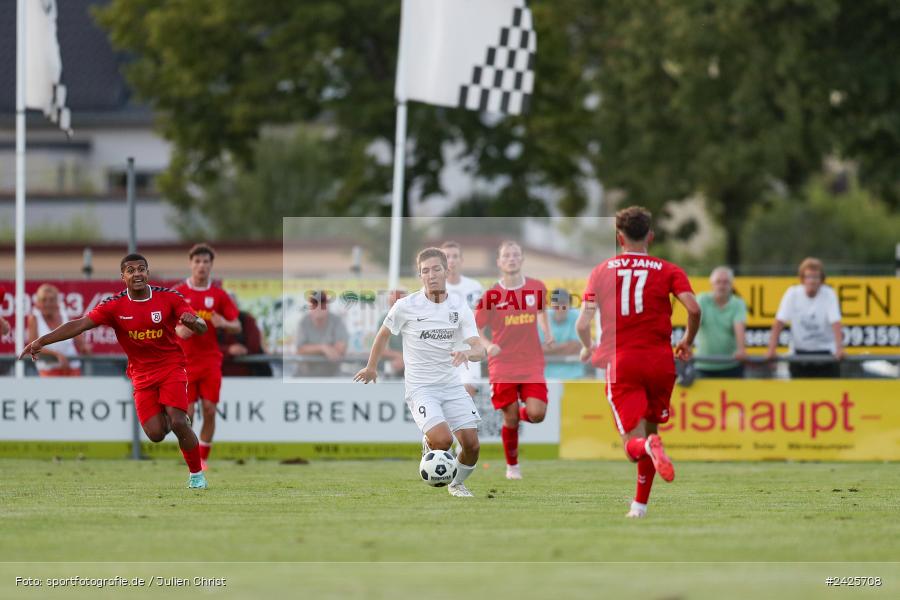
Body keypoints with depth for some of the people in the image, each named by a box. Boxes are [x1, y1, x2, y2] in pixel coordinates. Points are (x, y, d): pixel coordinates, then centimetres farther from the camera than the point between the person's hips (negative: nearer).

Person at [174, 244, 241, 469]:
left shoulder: (219, 295, 4)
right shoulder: (177, 293, 1)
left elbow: (237, 327, 6)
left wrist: (223, 324, -16)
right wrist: (177, 329, -17)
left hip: (211, 361, 1)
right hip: (185, 361, -1)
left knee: (209, 410, -4)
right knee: (187, 412, -6)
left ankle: (203, 459, 8)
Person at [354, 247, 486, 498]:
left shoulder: (461, 309, -2)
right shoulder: (405, 306, -7)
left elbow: (480, 350, -11)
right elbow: (384, 334, 11)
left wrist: (467, 354, -35)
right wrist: (371, 367, 22)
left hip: (452, 385, 3)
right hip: (420, 388, -3)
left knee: (471, 444, -4)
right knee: (443, 439, -25)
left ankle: (457, 483, 27)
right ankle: (428, 444, 13)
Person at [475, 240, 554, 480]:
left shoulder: (537, 288, 3)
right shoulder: (492, 295, -4)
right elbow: (476, 329, 4)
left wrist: (547, 333, 9)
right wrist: (488, 345, -15)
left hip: (532, 364, 2)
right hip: (502, 366, -2)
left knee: (537, 413, -14)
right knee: (511, 419, -3)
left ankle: (519, 414, 24)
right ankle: (512, 466, 18)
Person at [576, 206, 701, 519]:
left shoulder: (601, 271, 6)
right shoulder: (667, 271, 4)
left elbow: (583, 323, 0)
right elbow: (693, 308, -11)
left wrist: (588, 349, 22)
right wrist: (687, 342, 8)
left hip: (620, 363, -1)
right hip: (660, 361, 1)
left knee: (633, 443, -5)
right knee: (649, 428, 21)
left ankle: (649, 447, -42)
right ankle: (640, 504, 24)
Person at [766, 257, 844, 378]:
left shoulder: (829, 295, -11)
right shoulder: (792, 294, -8)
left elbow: (835, 324, -22)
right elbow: (779, 323, -11)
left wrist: (839, 349, -36)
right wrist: (772, 350, -20)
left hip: (825, 351, -1)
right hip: (800, 352, 2)